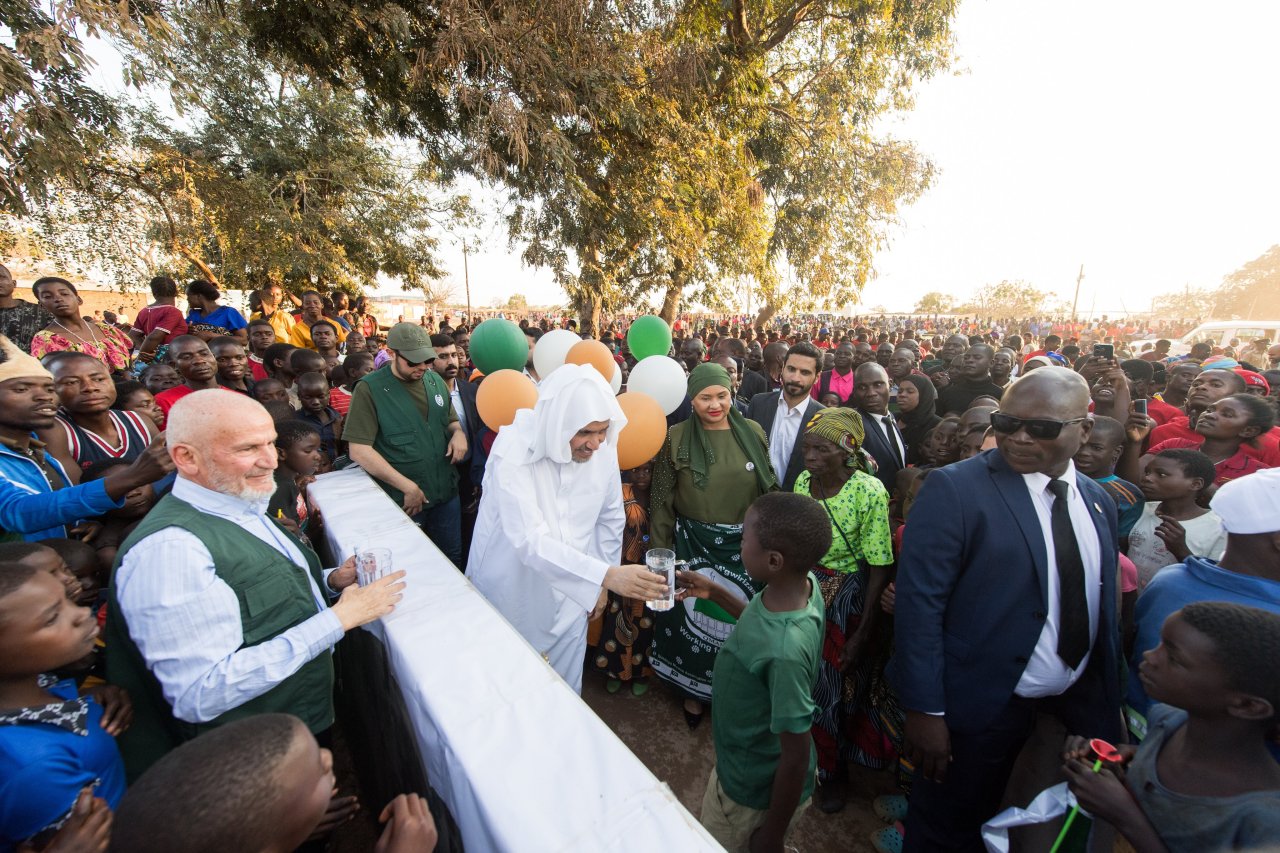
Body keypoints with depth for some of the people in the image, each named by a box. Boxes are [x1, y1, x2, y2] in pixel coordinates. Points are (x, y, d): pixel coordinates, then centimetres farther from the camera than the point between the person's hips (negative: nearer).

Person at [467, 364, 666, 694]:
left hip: (569, 596, 3)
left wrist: (599, 583, 6)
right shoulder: (512, 451, -26)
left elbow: (609, 519, 1)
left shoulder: (603, 450, -12)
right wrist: (605, 575, -41)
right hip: (513, 595, -2)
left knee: (565, 692, 21)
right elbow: (530, 540, -34)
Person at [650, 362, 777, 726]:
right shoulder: (676, 437, -8)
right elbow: (662, 500, -4)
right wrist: (661, 552, -3)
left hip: (744, 545, 2)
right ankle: (694, 690, 43)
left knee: (737, 620, 15)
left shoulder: (753, 431, -2)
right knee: (693, 617, 14)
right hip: (693, 545, -1)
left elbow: (770, 489, 4)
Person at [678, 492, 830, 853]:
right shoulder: (805, 582, -18)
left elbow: (797, 756, -27)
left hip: (757, 794, -7)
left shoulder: (784, 652, -41)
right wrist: (715, 593, -2)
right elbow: (766, 622, 4)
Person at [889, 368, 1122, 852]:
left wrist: (1110, 706, 12)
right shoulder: (954, 488, -18)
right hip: (980, 705, -5)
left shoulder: (1098, 501, 4)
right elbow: (918, 602, -20)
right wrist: (924, 710, -19)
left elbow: (1104, 609, 12)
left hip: (1076, 706, 6)